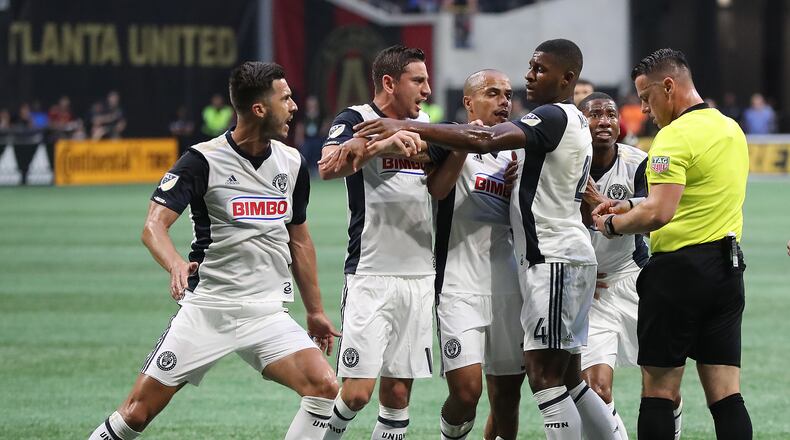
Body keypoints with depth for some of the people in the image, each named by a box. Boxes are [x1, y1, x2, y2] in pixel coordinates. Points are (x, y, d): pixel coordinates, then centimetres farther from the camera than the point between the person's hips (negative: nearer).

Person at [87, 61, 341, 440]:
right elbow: (154, 227, -16)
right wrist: (175, 264, -37)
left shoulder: (293, 164, 7)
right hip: (206, 308, -4)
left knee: (324, 387, -17)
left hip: (267, 314, 4)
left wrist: (314, 312, 21)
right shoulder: (202, 160, -9)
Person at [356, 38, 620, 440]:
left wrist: (409, 128, -28)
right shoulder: (574, 122, 19)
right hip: (562, 254, 11)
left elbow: (484, 141, -26)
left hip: (555, 257, -11)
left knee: (544, 375, -12)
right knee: (569, 377, 13)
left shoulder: (554, 117, -14)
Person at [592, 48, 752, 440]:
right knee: (726, 395, 3)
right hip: (727, 269, 8)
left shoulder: (676, 135, -13)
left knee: (659, 391, 0)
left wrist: (612, 224, -7)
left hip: (680, 268, -8)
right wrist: (631, 207, 18)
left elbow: (658, 214, -24)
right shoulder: (731, 129, 14)